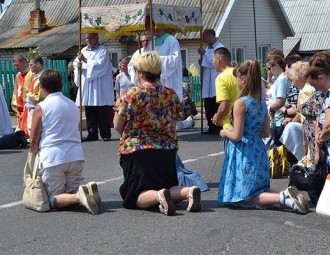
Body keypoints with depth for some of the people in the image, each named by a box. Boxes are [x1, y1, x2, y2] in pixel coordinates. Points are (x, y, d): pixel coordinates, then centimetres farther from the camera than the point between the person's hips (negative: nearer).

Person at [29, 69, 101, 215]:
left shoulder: (41, 107, -2)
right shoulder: (73, 105, 15)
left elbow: (33, 141, 0)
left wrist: (36, 155, 19)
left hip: (52, 158, -5)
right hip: (76, 155, 5)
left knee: (54, 199, 3)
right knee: (73, 193, 17)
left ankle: (79, 196, -29)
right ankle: (87, 190, -18)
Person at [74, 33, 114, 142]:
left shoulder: (102, 51, -1)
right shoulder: (84, 50, 16)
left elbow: (100, 64, -14)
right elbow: (75, 63, 14)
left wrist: (85, 60, -14)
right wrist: (78, 65, -8)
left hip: (99, 87, -5)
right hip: (86, 85, 6)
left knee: (101, 112, -4)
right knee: (89, 111, 5)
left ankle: (105, 134, 2)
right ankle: (92, 134, 11)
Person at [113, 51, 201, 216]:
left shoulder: (131, 95, -11)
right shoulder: (171, 94, 3)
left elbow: (118, 126, -4)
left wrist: (118, 108, 15)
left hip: (137, 152, -4)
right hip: (167, 151, 5)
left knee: (136, 197, 4)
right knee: (170, 190, 19)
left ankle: (158, 196, -28)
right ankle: (188, 191, -14)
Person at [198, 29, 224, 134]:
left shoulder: (220, 48, -6)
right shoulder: (208, 49, 18)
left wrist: (205, 54, -12)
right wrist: (201, 63, 4)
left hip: (216, 83, -8)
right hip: (207, 83, 8)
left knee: (216, 106, -6)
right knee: (208, 106, 7)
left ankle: (219, 127, 0)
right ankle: (211, 127, 14)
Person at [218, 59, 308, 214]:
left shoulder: (240, 103, -16)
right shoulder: (261, 102, 7)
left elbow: (236, 136, -17)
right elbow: (266, 133, 13)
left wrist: (225, 132, 2)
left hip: (243, 153, -7)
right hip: (258, 150, 8)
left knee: (243, 197, 1)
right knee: (257, 191, 20)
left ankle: (282, 197, -20)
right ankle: (286, 196, -5)